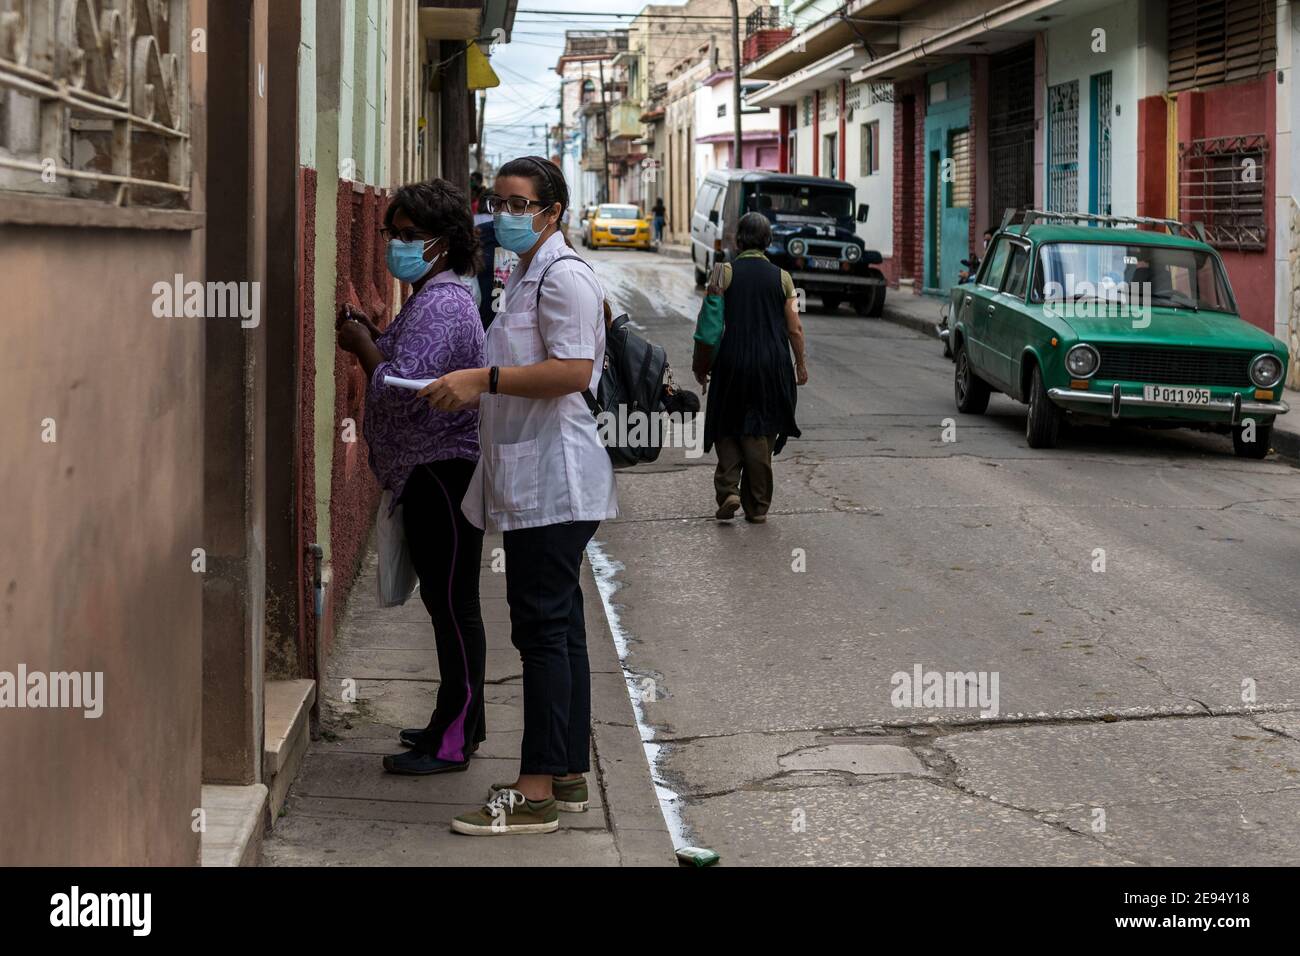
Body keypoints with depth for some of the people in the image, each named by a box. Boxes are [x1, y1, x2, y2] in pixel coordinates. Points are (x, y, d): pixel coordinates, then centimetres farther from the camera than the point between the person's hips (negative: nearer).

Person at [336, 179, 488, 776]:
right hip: (431, 471, 11)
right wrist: (369, 337, 8)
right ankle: (460, 720, 25)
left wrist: (365, 346, -12)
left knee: (452, 603, -5)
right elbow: (408, 366, 22)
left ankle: (454, 739, -1)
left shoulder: (442, 306, -18)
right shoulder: (428, 298, 17)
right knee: (445, 600, 16)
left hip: (444, 472, -11)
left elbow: (404, 390, -26)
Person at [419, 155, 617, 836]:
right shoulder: (524, 276, 20)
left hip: (553, 479, -11)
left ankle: (537, 791, -8)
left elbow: (573, 371, -23)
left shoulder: (563, 276, -12)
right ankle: (570, 775, 19)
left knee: (541, 628, -10)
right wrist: (472, 389, 18)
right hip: (534, 480, 11)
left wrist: (484, 378, -23)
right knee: (558, 628, 13)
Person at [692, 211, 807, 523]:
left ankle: (728, 490, -5)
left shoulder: (724, 273, -5)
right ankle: (757, 506, 12)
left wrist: (701, 364, 3)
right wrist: (801, 365, 13)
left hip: (732, 362, -1)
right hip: (772, 365, 1)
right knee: (760, 434, 9)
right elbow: (794, 328, 0)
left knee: (728, 428, 13)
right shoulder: (782, 278, 0)